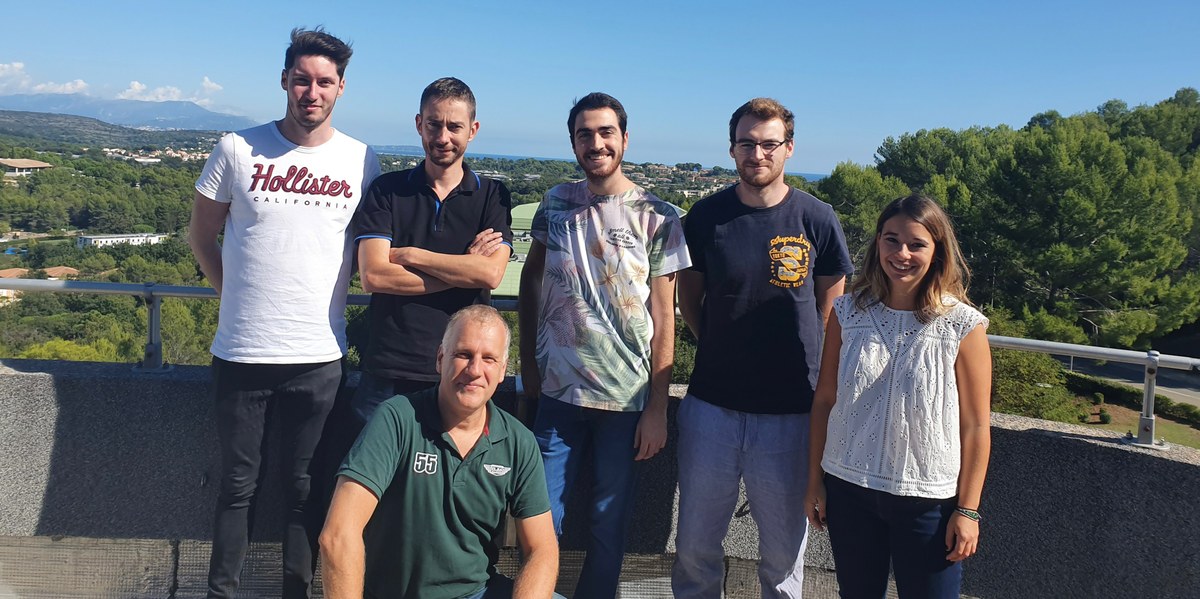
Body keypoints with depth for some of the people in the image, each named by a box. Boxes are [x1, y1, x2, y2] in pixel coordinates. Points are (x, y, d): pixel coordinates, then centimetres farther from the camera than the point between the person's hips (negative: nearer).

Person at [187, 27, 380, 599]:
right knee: (238, 482, 12)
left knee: (305, 486, 10)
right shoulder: (239, 149, 0)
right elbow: (201, 237, 10)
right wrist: (246, 296, 9)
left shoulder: (361, 162, 1)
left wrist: (323, 310, 7)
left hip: (319, 356, 0)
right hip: (241, 352, 0)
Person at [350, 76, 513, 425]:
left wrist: (407, 255, -9)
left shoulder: (492, 196, 4)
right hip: (386, 371, 1)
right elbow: (373, 275, -10)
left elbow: (491, 274, -12)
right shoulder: (386, 190, 3)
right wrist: (462, 270, -10)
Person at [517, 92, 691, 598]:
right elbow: (530, 280, 16)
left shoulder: (658, 218, -3)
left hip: (626, 399, -2)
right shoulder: (557, 203, 5)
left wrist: (657, 408, -6)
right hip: (557, 391, 2)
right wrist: (528, 362, 11)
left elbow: (664, 316, -4)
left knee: (609, 521, 10)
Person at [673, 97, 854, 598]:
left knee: (784, 548, 12)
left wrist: (798, 361, 4)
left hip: (789, 411, -1)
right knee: (694, 546, 11)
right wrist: (725, 351, 7)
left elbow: (831, 307, 7)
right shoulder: (705, 216, 0)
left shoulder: (817, 220, -4)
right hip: (711, 404, 1)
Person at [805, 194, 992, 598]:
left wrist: (967, 510, -6)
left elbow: (975, 427, -6)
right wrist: (815, 479, 5)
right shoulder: (849, 312, -2)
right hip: (848, 489, 3)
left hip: (928, 500, -2)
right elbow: (824, 401, 4)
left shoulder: (963, 326, -9)